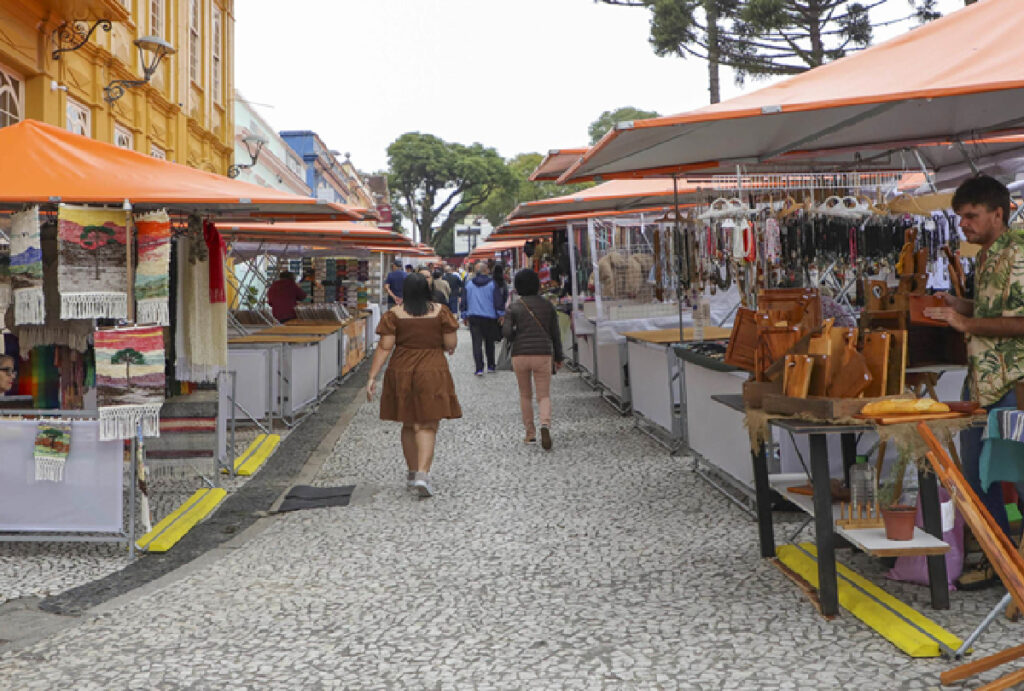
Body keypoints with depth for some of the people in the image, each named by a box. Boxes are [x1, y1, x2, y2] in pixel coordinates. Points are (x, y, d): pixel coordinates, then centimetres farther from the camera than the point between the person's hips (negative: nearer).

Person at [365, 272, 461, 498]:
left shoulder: (394, 314, -2)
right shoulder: (440, 311, -3)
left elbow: (384, 347, -6)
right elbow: (451, 344, -3)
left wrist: (372, 377, -4)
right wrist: (449, 347, 21)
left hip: (401, 373, 2)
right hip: (432, 374, -2)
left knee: (409, 425, 15)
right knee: (427, 426, -1)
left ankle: (413, 473, 25)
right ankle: (422, 473, -18)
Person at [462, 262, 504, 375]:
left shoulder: (468, 284, 3)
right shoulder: (493, 284, -5)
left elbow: (464, 301, 8)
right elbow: (498, 300, -5)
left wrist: (464, 316, 17)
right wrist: (501, 314, 4)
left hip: (473, 318, 1)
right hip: (489, 318, -1)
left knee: (477, 343, 0)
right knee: (489, 342, 13)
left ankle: (479, 368, -8)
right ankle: (490, 366, 20)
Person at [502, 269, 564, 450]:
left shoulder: (514, 307, -1)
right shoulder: (547, 306, 4)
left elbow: (506, 331, -10)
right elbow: (555, 333, 7)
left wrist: (517, 337, 12)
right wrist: (558, 357, 16)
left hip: (520, 355, 0)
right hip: (543, 354, 0)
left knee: (525, 395, 15)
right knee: (544, 395, 4)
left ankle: (530, 434, 18)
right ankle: (545, 424, -23)